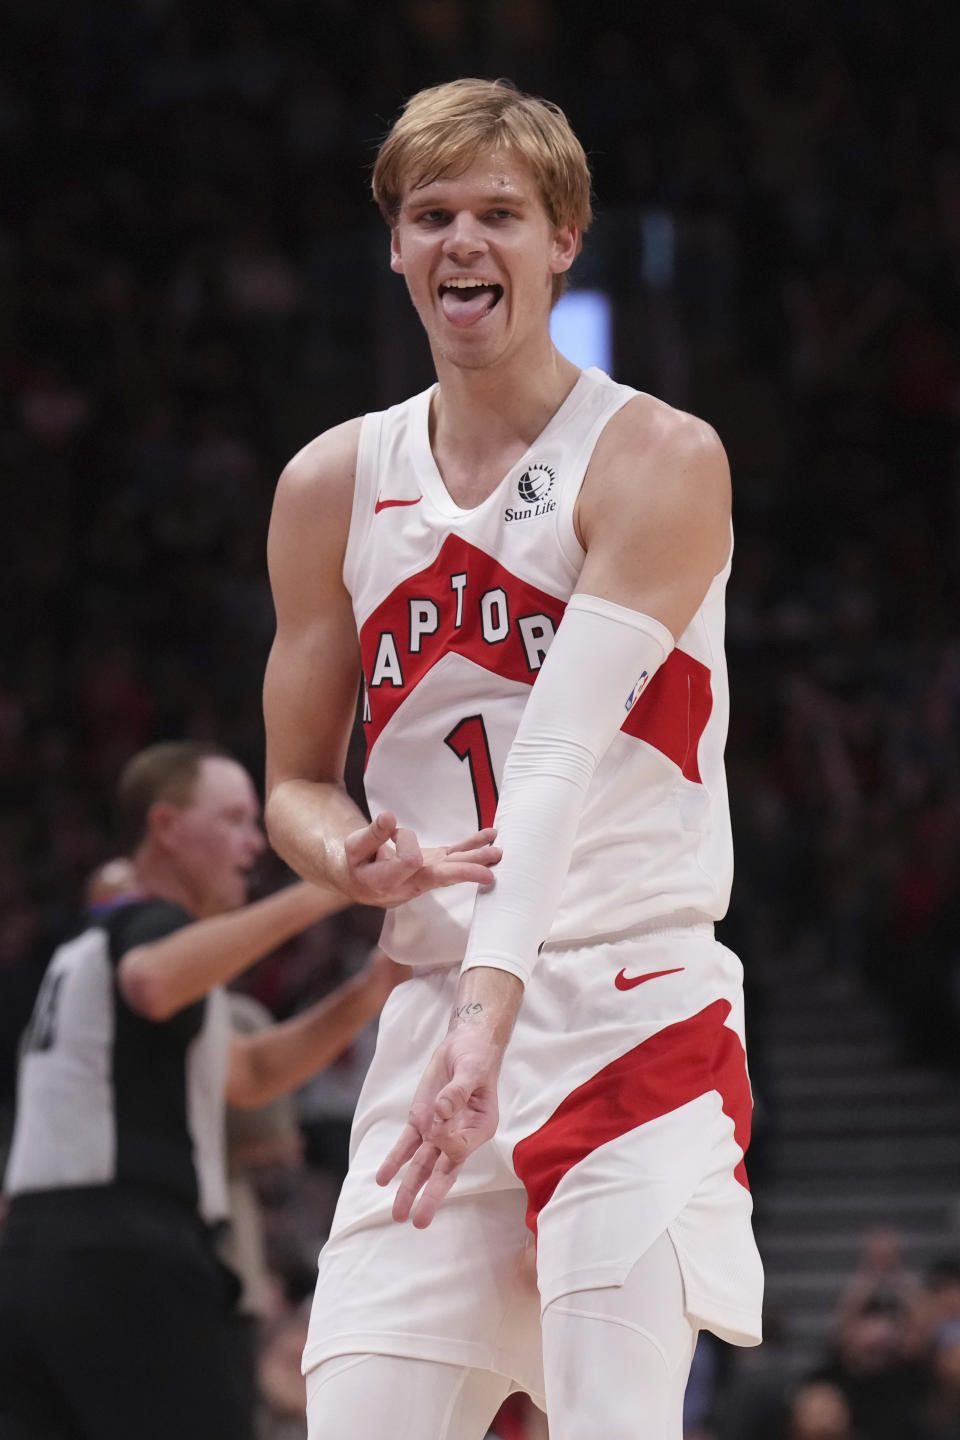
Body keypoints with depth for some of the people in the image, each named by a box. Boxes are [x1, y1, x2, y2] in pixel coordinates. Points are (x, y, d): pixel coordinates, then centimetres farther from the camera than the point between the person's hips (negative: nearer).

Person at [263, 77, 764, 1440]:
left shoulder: (659, 460, -6)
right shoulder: (332, 486, 11)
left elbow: (560, 757, -19)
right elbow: (295, 785, 18)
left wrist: (493, 1005, -31)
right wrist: (347, 853, -7)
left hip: (635, 1008, -5)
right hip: (433, 1014, 5)